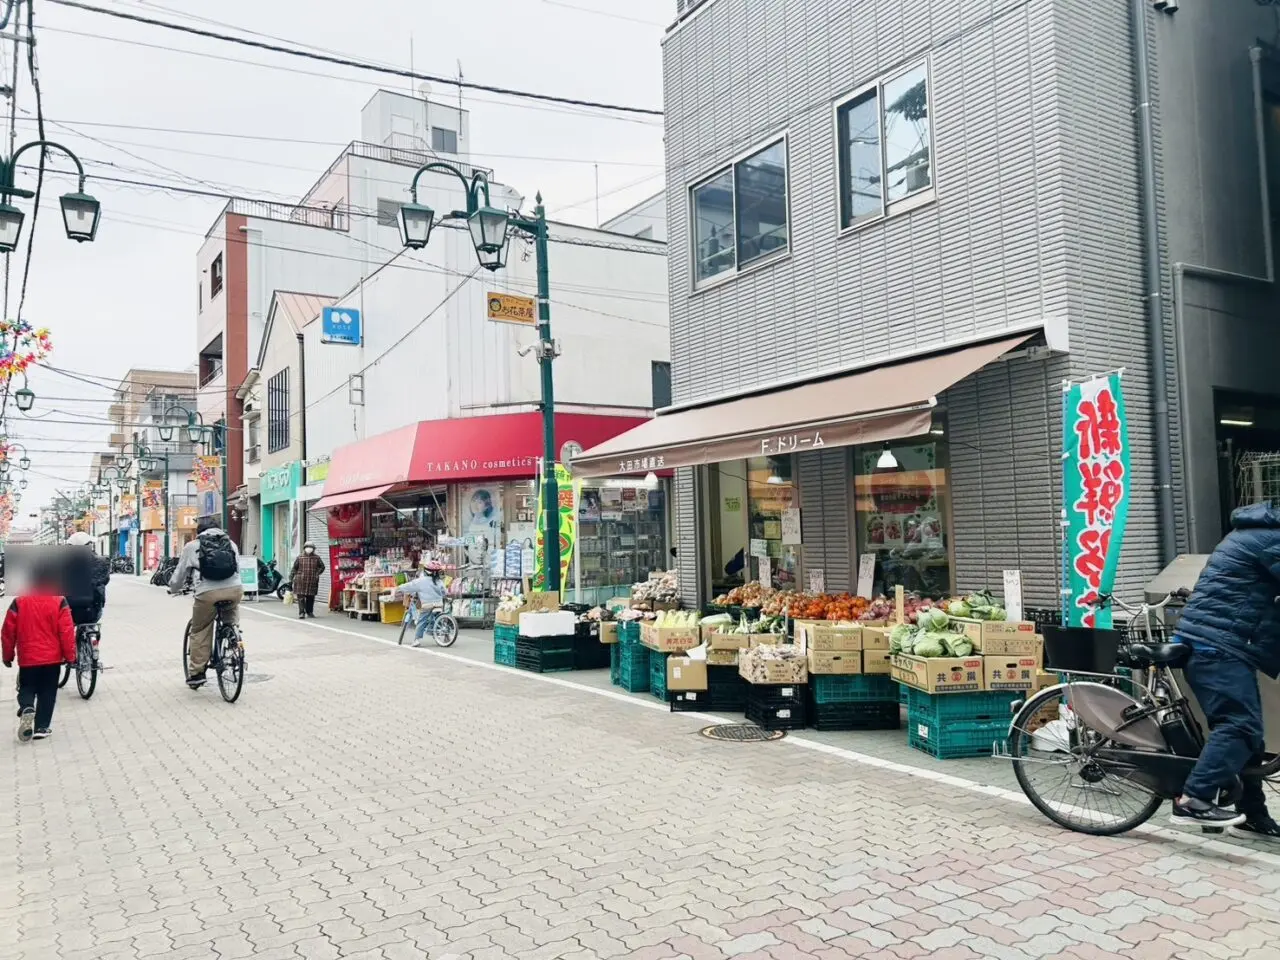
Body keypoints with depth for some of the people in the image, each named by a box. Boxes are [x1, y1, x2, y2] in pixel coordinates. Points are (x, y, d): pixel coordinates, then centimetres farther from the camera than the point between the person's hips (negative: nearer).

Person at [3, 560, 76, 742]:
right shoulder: (59, 602, -8)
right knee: (47, 693, 10)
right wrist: (70, 656, -1)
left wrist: (8, 655, 14)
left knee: (26, 689, 16)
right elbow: (67, 632, -9)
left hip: (27, 658, 1)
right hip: (52, 658, -1)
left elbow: (8, 632, 1)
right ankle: (41, 728, 10)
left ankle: (26, 709, -12)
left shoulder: (19, 602, -3)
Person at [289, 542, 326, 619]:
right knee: (301, 597, -6)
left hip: (312, 581, 1)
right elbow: (294, 569, 7)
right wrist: (290, 579, 2)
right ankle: (301, 612, -3)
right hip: (301, 581, -1)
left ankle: (309, 612, 22)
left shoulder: (316, 558, 6)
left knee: (311, 597, 8)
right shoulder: (300, 558, 4)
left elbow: (322, 567, 13)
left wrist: (317, 574, -3)